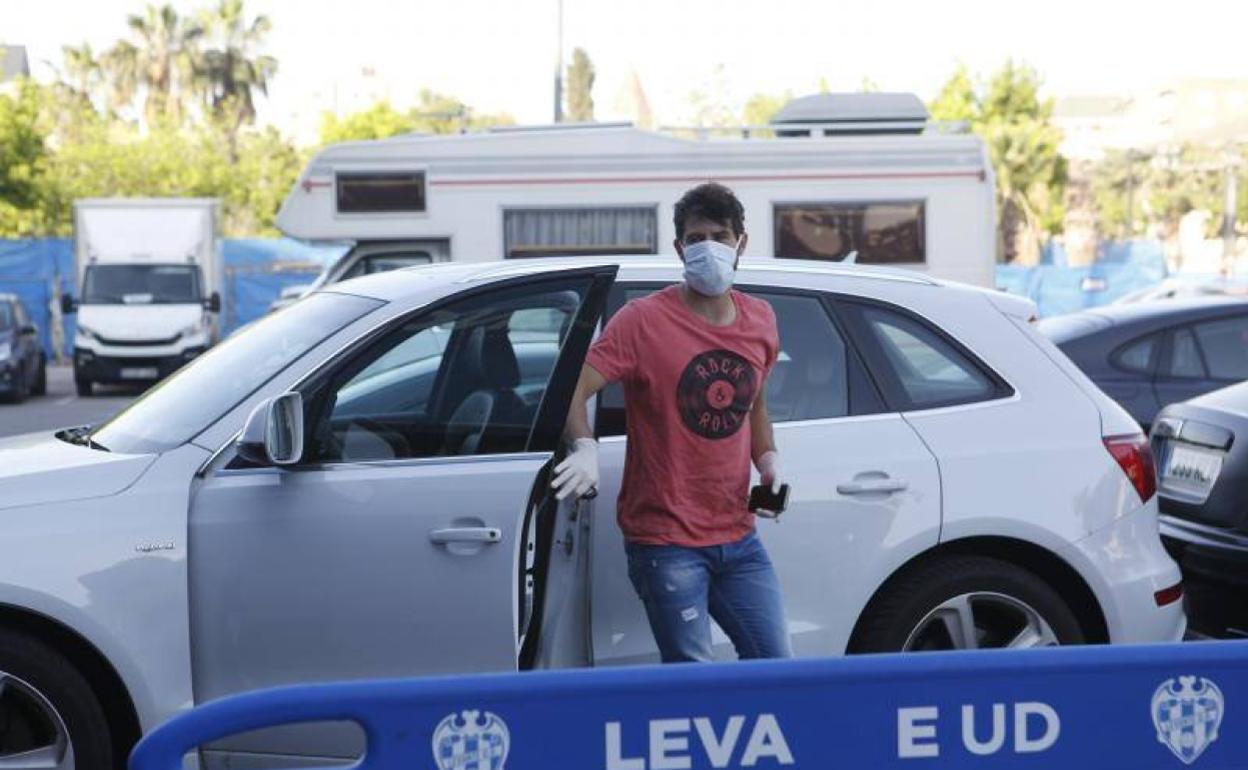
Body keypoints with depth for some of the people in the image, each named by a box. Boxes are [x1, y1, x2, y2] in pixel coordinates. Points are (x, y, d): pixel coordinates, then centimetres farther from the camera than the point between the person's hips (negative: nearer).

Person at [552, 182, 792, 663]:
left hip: (737, 537, 6)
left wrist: (768, 461, 5)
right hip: (666, 539, -5)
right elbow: (574, 388, -15)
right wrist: (585, 449, -32)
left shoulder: (760, 322, 8)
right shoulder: (644, 321, -9)